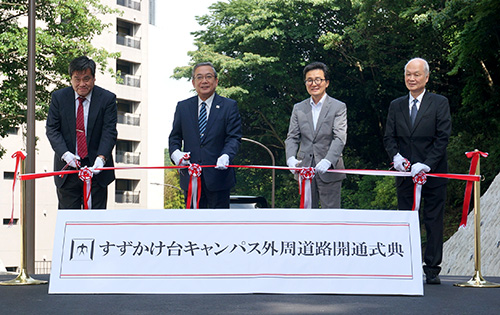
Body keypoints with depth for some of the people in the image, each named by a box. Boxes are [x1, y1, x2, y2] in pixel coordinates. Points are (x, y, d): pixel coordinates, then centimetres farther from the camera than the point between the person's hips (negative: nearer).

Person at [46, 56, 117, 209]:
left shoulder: (107, 99, -2)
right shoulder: (59, 97, 3)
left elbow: (109, 132, -7)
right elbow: (52, 129, 1)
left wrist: (101, 158, -22)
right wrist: (65, 154, -16)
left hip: (96, 168, -1)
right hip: (67, 168, 1)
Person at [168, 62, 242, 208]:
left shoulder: (229, 106, 3)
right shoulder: (183, 107, 12)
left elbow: (234, 137, -3)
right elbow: (175, 136, 15)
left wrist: (226, 155, -23)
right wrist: (175, 153, -7)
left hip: (218, 176, -3)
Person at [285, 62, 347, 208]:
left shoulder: (338, 107, 0)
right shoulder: (298, 108, 12)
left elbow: (340, 138, -10)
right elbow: (292, 137, 7)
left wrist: (328, 160, -26)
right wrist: (291, 158, -14)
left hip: (329, 170, -4)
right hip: (305, 169, 4)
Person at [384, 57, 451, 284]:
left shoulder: (440, 103, 0)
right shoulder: (396, 105, 11)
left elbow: (443, 137, -7)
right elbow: (389, 136, 9)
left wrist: (426, 164, -17)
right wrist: (395, 156, -12)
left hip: (433, 173, -3)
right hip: (405, 172, 3)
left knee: (434, 221, 0)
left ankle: (432, 269, 5)